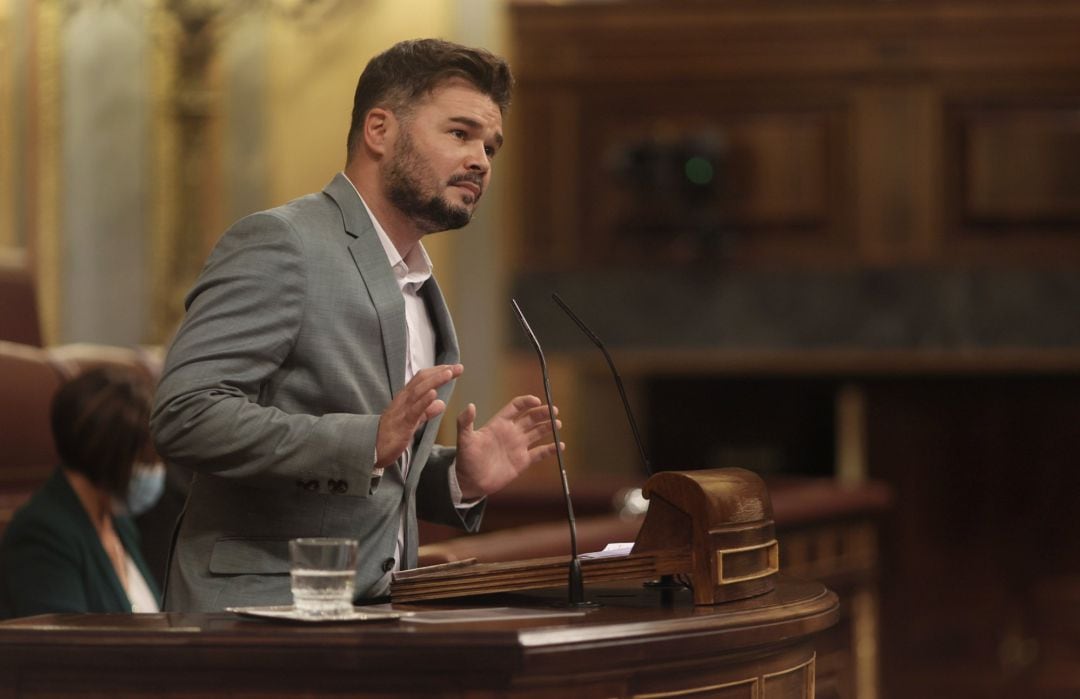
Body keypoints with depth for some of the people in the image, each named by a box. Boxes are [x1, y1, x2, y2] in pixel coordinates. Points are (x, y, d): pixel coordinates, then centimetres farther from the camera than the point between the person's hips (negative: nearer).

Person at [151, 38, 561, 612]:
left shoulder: (420, 293, 19)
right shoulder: (281, 243, -7)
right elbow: (184, 414, -18)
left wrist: (461, 479, 8)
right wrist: (369, 441, -24)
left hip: (369, 614, 8)